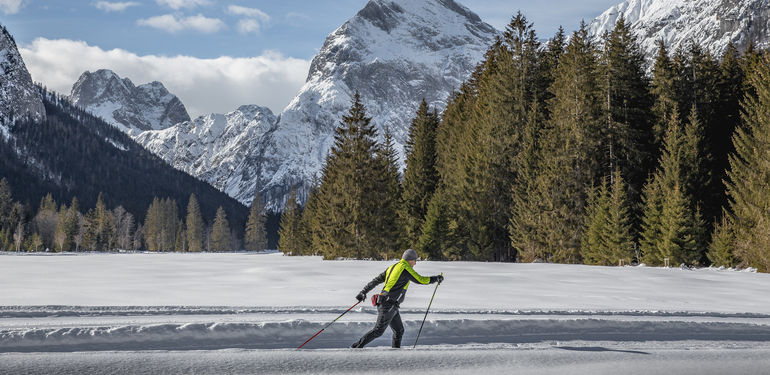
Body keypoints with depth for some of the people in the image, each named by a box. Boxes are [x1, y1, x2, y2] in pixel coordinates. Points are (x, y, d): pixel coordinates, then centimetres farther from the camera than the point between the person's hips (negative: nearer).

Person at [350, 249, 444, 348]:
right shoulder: (406, 268, -10)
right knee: (378, 331, -6)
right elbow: (421, 280, -9)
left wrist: (363, 292, 17)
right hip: (389, 306, -10)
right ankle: (356, 346, -4)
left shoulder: (392, 267, 15)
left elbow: (376, 280, 15)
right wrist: (436, 279, 5)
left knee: (399, 331, 12)